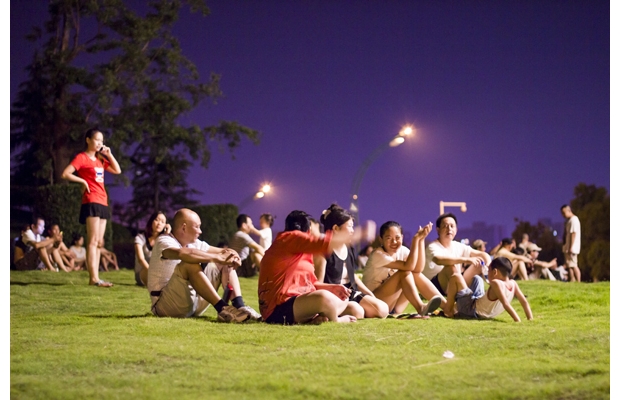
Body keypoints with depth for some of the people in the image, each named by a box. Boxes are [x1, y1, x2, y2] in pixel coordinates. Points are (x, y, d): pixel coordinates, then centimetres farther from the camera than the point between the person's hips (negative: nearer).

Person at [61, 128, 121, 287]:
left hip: (102, 203, 9)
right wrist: (83, 181, -10)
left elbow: (117, 170, 19)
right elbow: (65, 174, -13)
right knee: (93, 241, -13)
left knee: (99, 242, 6)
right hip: (91, 202, -9)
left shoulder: (100, 159, 19)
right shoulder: (82, 158, -4)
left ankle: (94, 277, 7)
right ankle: (94, 278, -18)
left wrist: (109, 154, 11)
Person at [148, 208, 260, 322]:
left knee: (225, 264, 4)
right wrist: (218, 258, -35)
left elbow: (224, 252, 7)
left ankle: (239, 306, -17)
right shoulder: (164, 241, -14)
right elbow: (183, 253, -37)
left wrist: (232, 256, -18)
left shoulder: (194, 243, 11)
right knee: (191, 264, -32)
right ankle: (222, 309, -36)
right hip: (165, 305, -8)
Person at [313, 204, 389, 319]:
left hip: (351, 293, 9)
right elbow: (318, 283, -17)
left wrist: (369, 293, 19)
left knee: (382, 309, -7)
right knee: (356, 311, -35)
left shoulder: (348, 249, 12)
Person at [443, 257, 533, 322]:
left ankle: (449, 311, 3)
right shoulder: (513, 284, -8)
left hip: (472, 311, -8)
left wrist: (518, 320, -36)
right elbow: (524, 301, -6)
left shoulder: (496, 283, -30)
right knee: (475, 278, 29)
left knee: (456, 277, -5)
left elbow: (506, 304, -36)